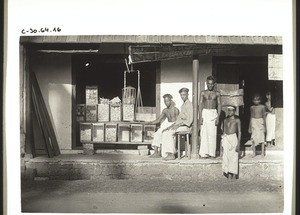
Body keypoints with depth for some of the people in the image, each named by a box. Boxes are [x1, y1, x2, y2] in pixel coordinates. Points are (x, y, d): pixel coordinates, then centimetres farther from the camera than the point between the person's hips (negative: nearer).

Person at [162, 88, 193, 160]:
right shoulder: (183, 105, 21)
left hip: (186, 126, -9)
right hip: (179, 125, 9)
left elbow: (189, 120, -17)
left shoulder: (189, 104, -9)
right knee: (165, 132, -9)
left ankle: (172, 154, -22)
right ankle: (169, 152, -14)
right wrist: (172, 125, 10)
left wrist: (178, 125, -21)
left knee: (170, 133, -26)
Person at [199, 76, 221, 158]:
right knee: (204, 133, -4)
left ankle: (212, 152, 4)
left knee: (212, 133, -2)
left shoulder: (217, 93, 6)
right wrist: (200, 117, -5)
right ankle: (204, 152, 1)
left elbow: (219, 105, 5)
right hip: (205, 113, 0)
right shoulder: (203, 93, 6)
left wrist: (218, 117, -4)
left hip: (213, 113, 0)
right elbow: (200, 105, 4)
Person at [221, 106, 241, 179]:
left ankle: (234, 176, 5)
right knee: (227, 157, 2)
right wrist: (222, 142, 13)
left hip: (233, 138, -4)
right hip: (226, 138, 4)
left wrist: (238, 143, -8)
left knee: (234, 158, -3)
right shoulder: (225, 120, 13)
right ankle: (229, 176, 10)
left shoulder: (237, 120, 2)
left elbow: (239, 132, -1)